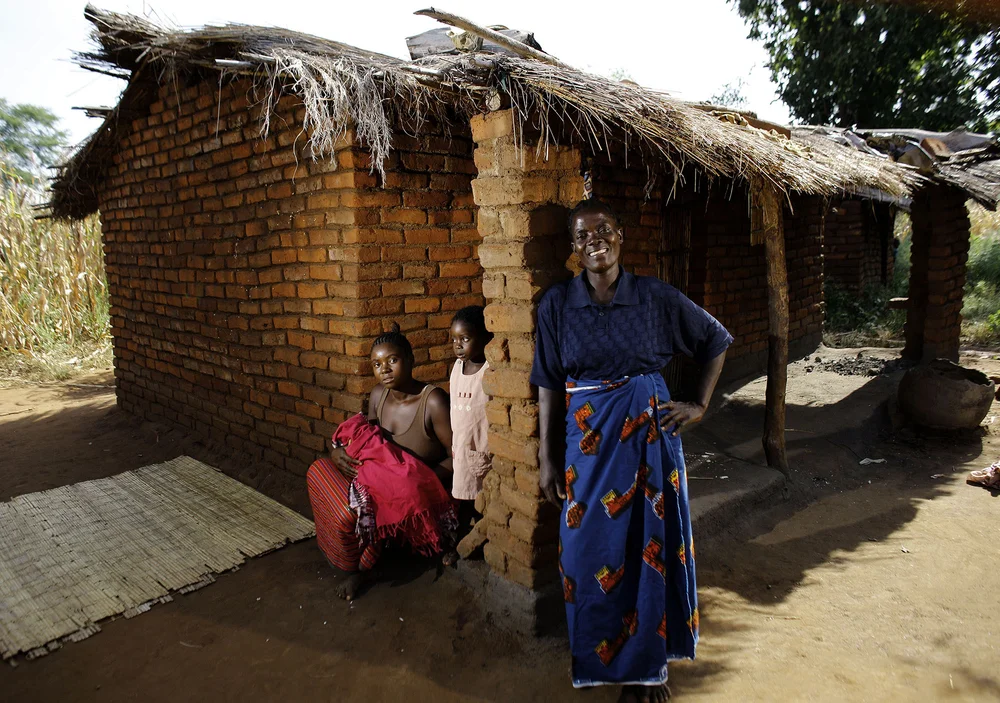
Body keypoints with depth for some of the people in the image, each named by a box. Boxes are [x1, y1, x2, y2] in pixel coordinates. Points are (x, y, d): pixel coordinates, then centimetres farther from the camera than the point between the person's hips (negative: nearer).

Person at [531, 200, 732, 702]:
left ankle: (649, 661, 31)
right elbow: (549, 387, -1)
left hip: (649, 434, 0)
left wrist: (700, 406, 3)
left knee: (651, 546, 9)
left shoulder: (655, 296, -4)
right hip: (588, 439, 0)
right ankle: (607, 661, 31)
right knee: (594, 549, 8)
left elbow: (715, 342, 9)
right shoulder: (557, 304, -3)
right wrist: (548, 459, -2)